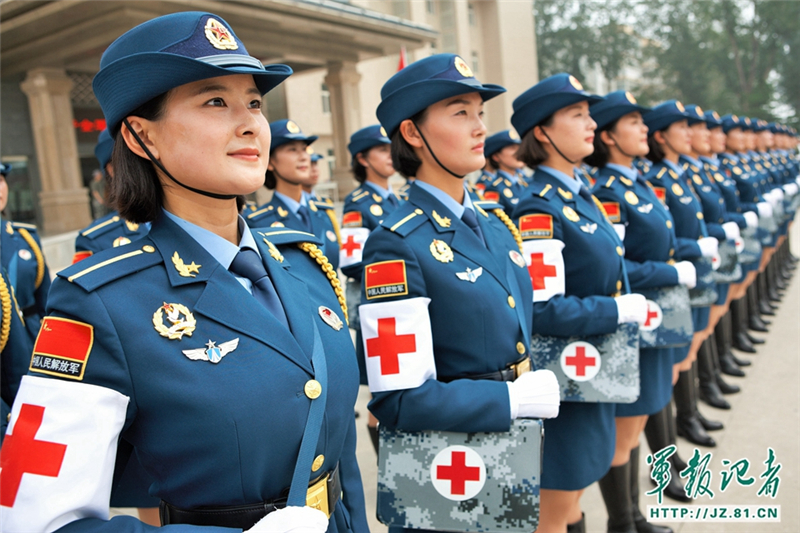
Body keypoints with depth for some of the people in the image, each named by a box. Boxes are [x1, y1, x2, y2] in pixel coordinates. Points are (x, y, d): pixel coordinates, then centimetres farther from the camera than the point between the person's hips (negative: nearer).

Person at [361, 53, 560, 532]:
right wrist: (518, 399, -20)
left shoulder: (497, 226, 4)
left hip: (511, 454, 7)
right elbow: (399, 400, -23)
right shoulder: (397, 246, -20)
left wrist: (538, 392, 0)